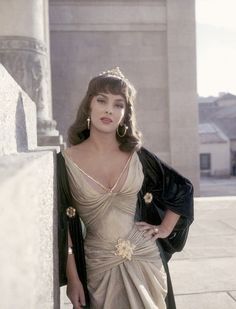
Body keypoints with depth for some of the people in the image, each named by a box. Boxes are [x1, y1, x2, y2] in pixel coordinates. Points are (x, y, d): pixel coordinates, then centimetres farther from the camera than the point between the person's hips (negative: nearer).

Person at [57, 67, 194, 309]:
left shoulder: (138, 156, -4)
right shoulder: (67, 161, -9)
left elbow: (183, 189, 10)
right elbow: (62, 227, -6)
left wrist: (165, 230, 5)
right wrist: (72, 278, -6)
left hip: (145, 259, 2)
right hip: (98, 266, -2)